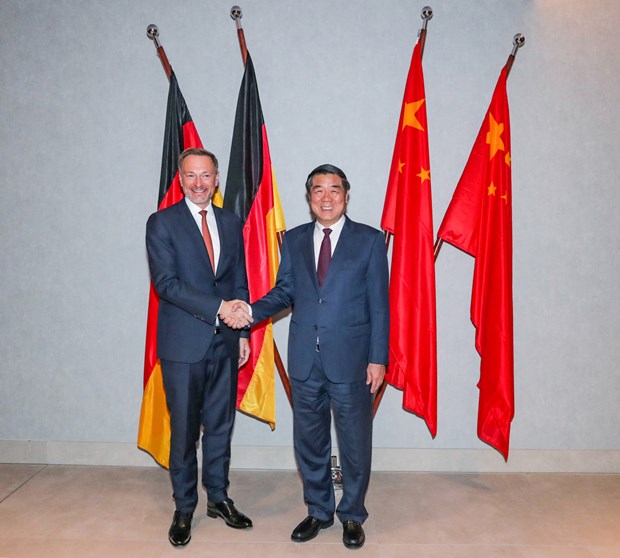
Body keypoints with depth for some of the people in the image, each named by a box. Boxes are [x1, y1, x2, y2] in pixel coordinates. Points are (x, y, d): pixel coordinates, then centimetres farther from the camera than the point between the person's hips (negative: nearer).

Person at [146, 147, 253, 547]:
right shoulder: (162, 223, -3)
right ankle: (184, 509, 25)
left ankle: (218, 498, 31)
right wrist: (218, 307, -19)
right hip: (183, 344, -4)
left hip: (224, 342, 4)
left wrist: (243, 332, 7)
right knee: (184, 431, 7)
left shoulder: (232, 223, 11)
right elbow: (166, 283, -13)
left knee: (221, 425, 14)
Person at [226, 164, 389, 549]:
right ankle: (319, 511, 38)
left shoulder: (370, 240, -2)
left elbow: (379, 303, -4)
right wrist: (253, 310, -12)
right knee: (309, 441, 16)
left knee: (355, 442, 10)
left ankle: (352, 515, 33)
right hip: (305, 359, 3)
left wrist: (378, 358, -7)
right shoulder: (294, 240, 8)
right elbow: (284, 291, 8)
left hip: (350, 358, -3)